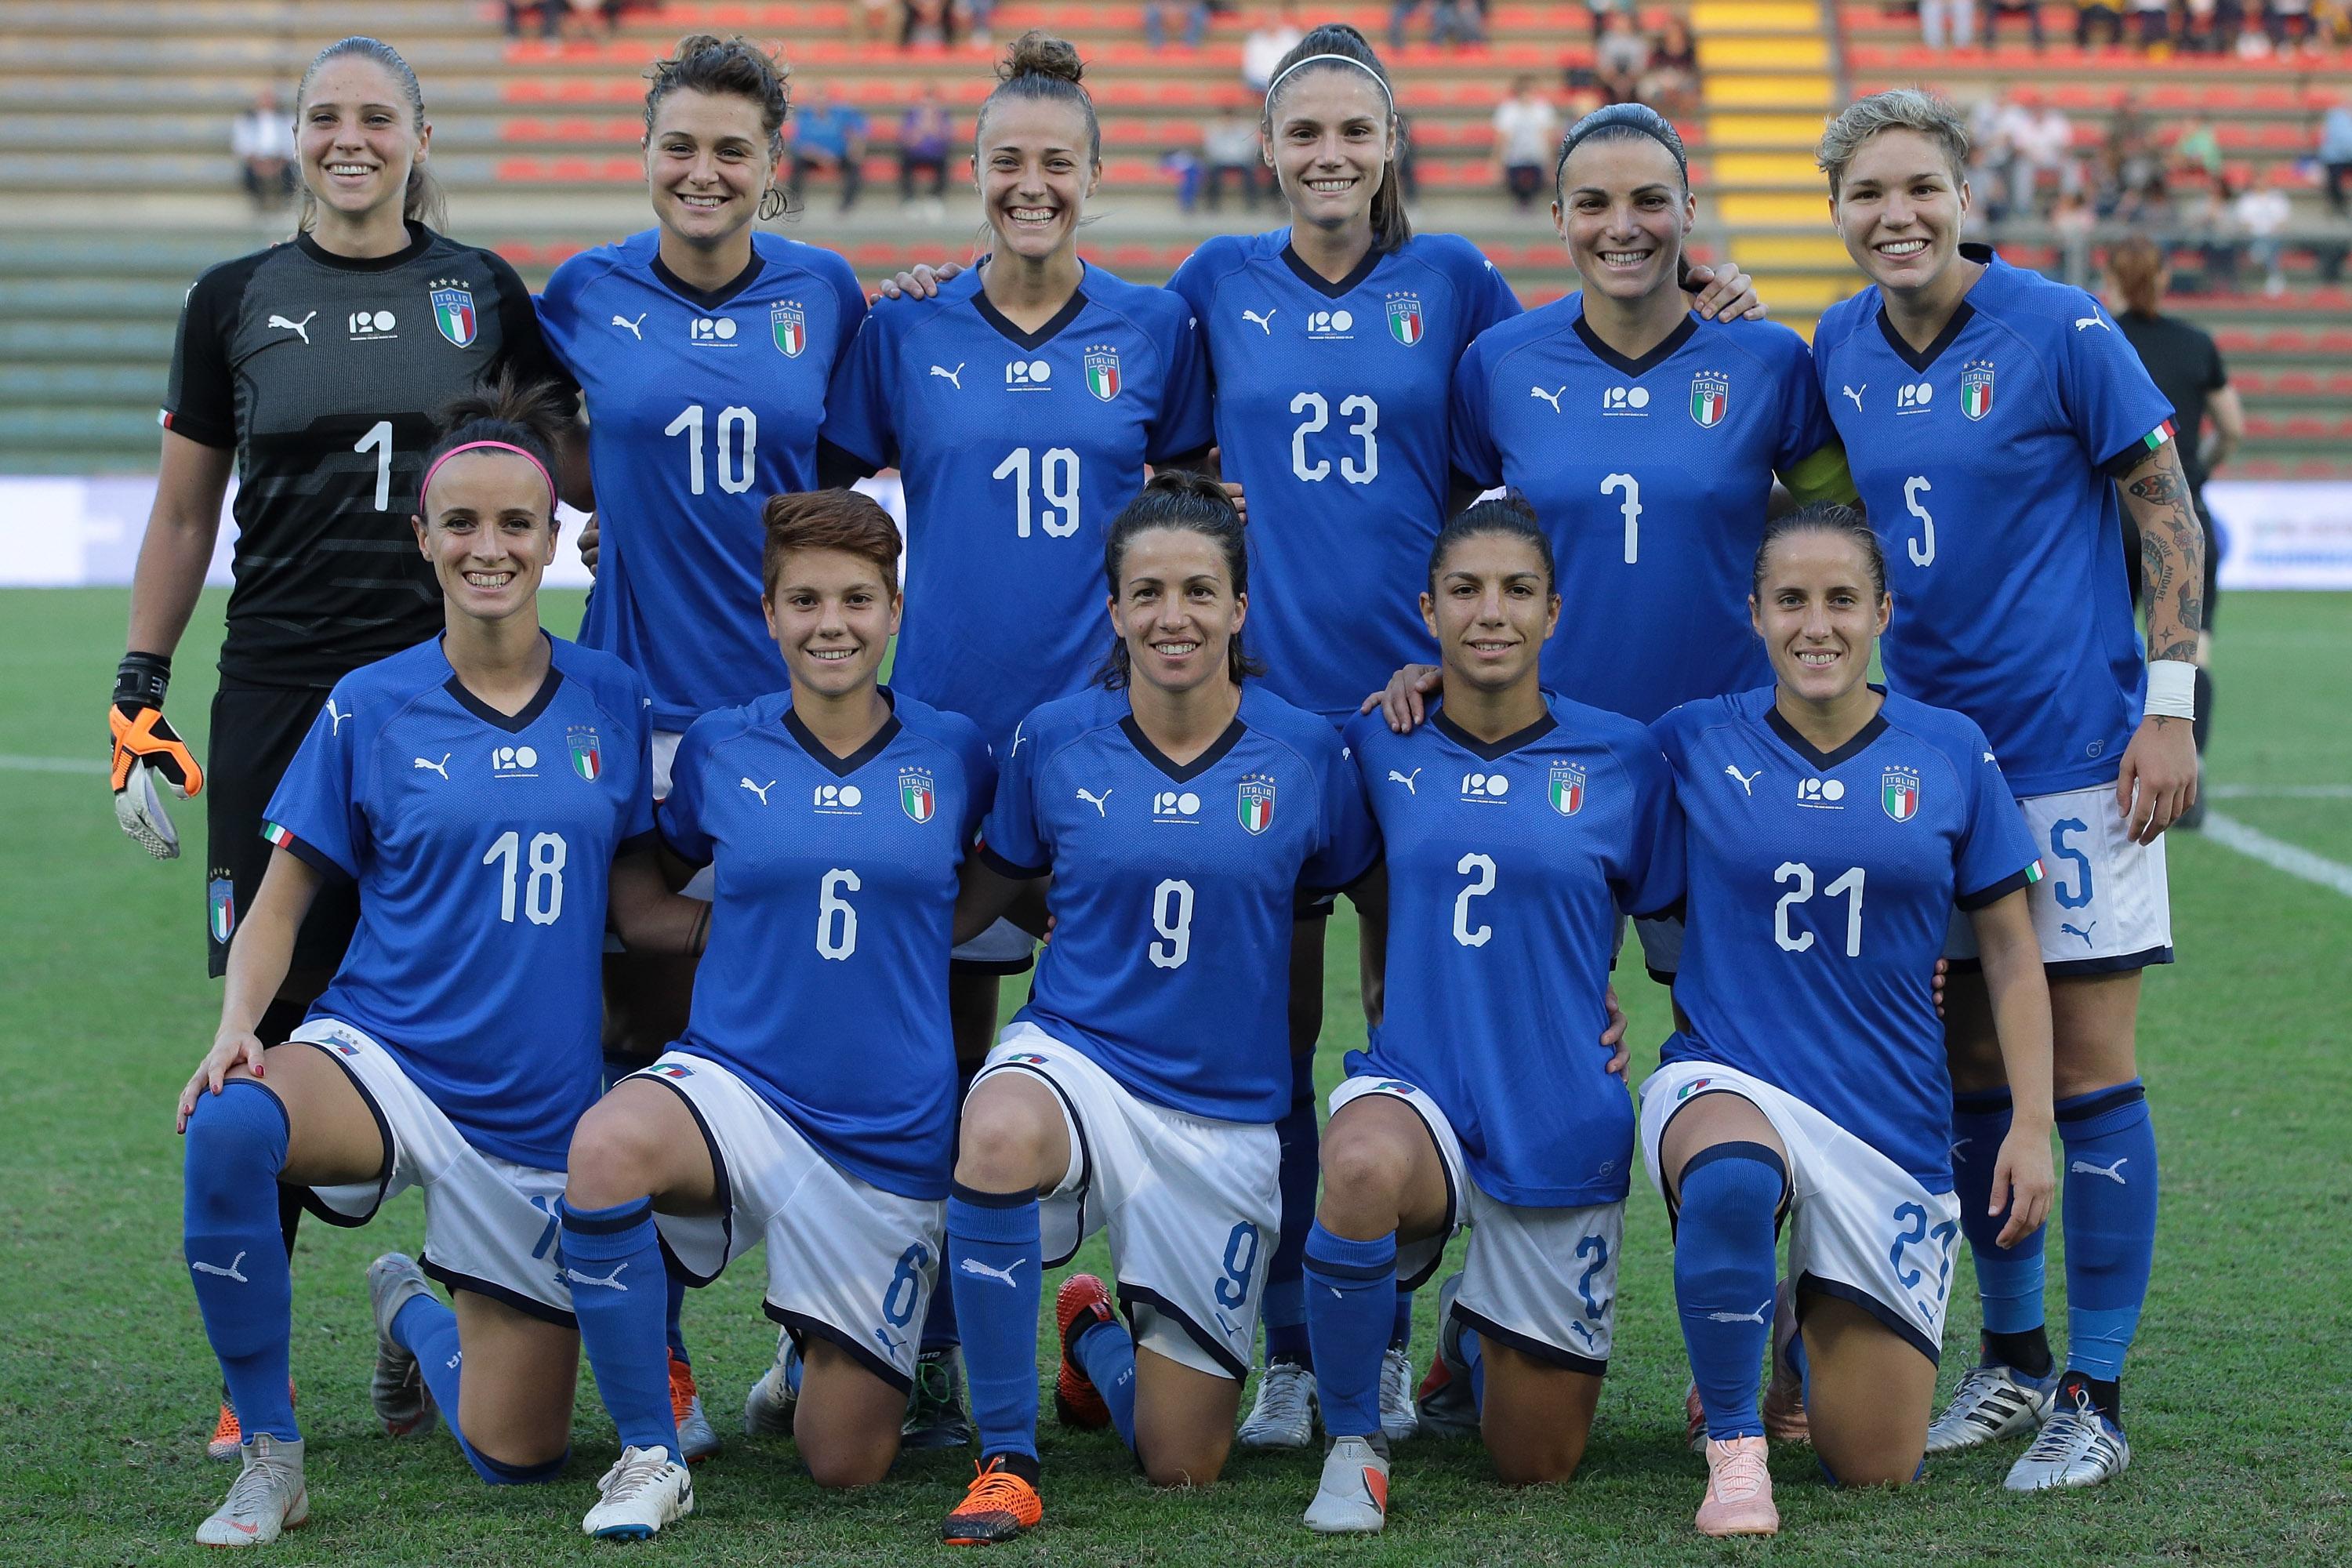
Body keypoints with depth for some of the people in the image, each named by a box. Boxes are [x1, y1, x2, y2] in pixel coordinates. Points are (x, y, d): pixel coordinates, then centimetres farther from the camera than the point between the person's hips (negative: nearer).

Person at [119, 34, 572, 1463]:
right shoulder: (235, 303, 8)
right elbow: (184, 514, 12)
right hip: (282, 692, 0)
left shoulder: (484, 294, 9)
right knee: (271, 1014, -4)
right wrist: (140, 693, 8)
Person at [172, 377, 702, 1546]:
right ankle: (268, 1457, -18)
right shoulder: (369, 708, -1)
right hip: (380, 1056, -2)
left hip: (542, 1107, 2)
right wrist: (237, 1027, -15)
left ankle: (414, 1312, 38)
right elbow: (282, 898, 3)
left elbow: (639, 908, 7)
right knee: (228, 1129, -38)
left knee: (516, 1457, 2)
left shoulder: (610, 703, 3)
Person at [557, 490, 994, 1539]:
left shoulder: (950, 754, 1)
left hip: (889, 1133, 1)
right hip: (733, 1085, 0)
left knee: (846, 1466, 1)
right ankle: (649, 1456, -19)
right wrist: (740, 926, 3)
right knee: (606, 1150, -37)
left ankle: (818, 1363, 39)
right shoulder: (718, 750, 1)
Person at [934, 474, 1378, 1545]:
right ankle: (1006, 1461, -23)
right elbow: (984, 895, 9)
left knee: (1182, 1468, 3)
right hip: (1073, 1055, -1)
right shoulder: (1055, 741, -4)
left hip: (1226, 1113, 1)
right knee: (999, 1133, -41)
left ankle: (1094, 1334, 41)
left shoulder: (1303, 753, -5)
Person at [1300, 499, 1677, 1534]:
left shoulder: (1619, 759, -4)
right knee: (1363, 1166, -40)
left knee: (1537, 1463, 9)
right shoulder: (1379, 746, 1)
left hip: (1561, 1126, 0)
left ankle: (1474, 1334, 46)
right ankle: (1354, 1443, -15)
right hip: (1415, 1089, 0)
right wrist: (1383, 1004, 10)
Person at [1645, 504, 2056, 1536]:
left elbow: (2010, 949, 7)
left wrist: (2032, 1124, 1)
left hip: (1892, 1123, 2)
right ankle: (1734, 1443, -21)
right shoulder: (1694, 744, -1)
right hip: (1728, 1085, -2)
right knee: (1734, 1180, -42)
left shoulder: (1950, 754, 1)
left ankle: (1813, 1337, 38)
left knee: (1875, 1468, 3)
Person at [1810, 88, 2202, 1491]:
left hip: (2075, 747, -5)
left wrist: (2171, 706, -11)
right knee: (1967, 1073, 10)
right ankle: (2014, 1360, 26)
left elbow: (2167, 514, -6)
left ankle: (2096, 1399, 5)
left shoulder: (2060, 331, -10)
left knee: (2087, 1072, -4)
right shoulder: (1838, 349, 5)